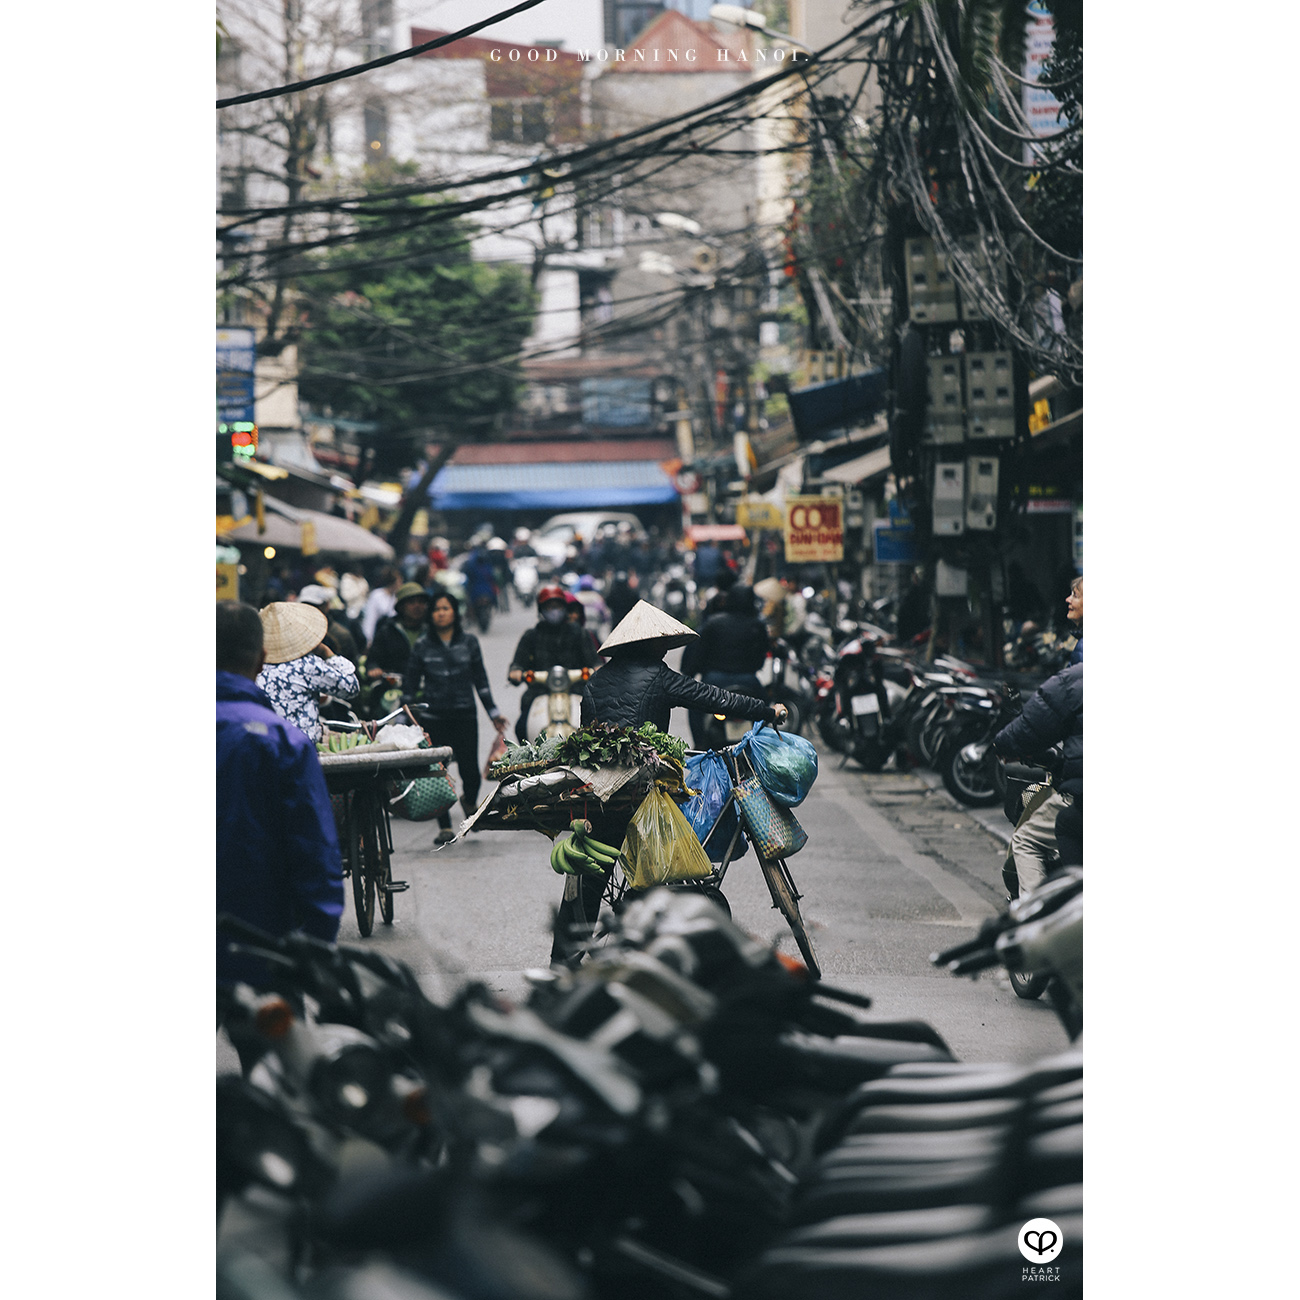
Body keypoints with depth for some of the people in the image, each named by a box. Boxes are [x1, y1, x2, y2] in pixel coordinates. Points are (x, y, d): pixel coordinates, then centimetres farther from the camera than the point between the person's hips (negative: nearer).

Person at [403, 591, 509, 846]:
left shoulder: (469, 642, 8)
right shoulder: (422, 646, 6)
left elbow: (480, 679, 13)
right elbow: (410, 683, 9)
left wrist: (493, 711, 11)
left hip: (464, 715, 0)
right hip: (433, 717, 0)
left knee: (470, 772, -6)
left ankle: (469, 801, 28)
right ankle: (445, 827, 5)